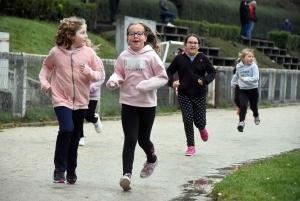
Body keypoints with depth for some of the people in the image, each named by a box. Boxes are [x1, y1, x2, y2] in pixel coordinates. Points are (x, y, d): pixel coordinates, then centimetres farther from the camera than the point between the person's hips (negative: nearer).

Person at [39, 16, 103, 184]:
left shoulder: (89, 52, -6)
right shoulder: (56, 52, -8)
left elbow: (99, 74, -1)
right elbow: (47, 66, 12)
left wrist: (89, 72, -21)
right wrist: (44, 81, -2)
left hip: (81, 101, 3)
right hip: (62, 99, -2)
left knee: (75, 136, 11)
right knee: (66, 130, -22)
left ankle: (71, 169, 28)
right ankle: (59, 168, -7)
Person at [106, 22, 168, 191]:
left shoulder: (151, 56, -9)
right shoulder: (124, 56, -2)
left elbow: (163, 78, -7)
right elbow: (119, 74, 9)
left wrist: (146, 85, -21)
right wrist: (114, 81, -14)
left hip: (147, 104, -1)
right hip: (128, 103, 1)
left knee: (143, 139, 13)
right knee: (130, 139, -8)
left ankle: (152, 159, 45)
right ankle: (127, 174, -8)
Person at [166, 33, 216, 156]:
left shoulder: (203, 58, -2)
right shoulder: (179, 58, -2)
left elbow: (212, 72, 7)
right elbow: (169, 72, 6)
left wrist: (205, 80, -11)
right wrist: (172, 82, -13)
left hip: (200, 95, 0)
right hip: (184, 95, 0)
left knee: (200, 121, 0)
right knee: (187, 120, -6)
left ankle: (202, 128, 40)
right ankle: (191, 146, 8)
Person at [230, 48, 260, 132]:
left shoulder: (253, 66, -15)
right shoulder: (239, 66, -3)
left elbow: (256, 78, -25)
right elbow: (236, 75, 19)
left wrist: (245, 79, -32)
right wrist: (233, 83, 31)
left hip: (253, 89, -2)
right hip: (243, 90, 2)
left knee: (253, 106, 13)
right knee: (243, 105, -16)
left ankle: (256, 116, 45)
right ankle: (241, 122, -12)